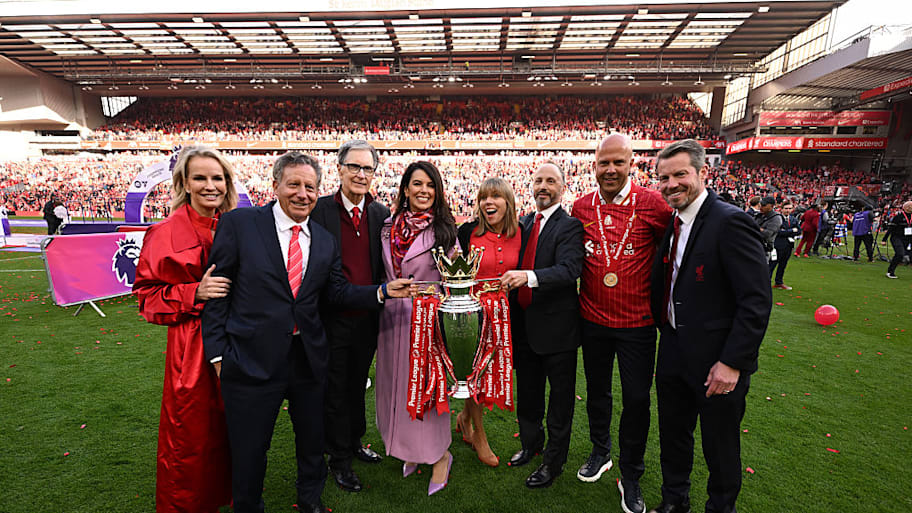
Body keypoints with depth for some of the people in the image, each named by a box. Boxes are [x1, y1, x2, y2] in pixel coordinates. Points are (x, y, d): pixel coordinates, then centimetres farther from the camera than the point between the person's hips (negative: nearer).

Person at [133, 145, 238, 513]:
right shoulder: (167, 232, -8)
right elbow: (147, 295, -6)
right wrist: (196, 293, -19)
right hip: (191, 347, -4)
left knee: (229, 425, 16)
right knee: (191, 435, 9)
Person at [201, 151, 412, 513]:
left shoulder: (325, 241, 5)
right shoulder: (238, 223, -7)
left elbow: (336, 292, 8)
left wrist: (383, 291, -6)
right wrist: (218, 353, -8)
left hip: (309, 357, 4)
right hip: (253, 358, -4)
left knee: (311, 438, 23)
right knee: (249, 448, 14)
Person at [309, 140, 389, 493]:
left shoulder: (381, 213, 3)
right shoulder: (318, 210, -9)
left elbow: (384, 265, 9)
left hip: (368, 318, 4)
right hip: (333, 318, -4)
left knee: (357, 385, 22)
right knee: (335, 390, 12)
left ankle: (354, 442, 44)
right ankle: (339, 459, 31)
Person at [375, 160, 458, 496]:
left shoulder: (444, 229, -5)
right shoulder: (388, 226, 6)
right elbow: (383, 272, 14)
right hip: (392, 315, 5)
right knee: (395, 381, 15)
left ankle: (439, 454, 25)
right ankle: (409, 448, 37)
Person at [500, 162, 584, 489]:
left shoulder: (570, 226, -11)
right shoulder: (523, 223, 10)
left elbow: (570, 269, -26)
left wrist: (529, 276, -38)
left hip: (556, 325, -6)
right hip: (524, 323, 6)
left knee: (560, 396, 11)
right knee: (527, 392, 21)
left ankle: (554, 461, 30)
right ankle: (531, 443, 44)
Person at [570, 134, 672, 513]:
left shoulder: (651, 203, -10)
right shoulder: (581, 207, -1)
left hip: (637, 323, -2)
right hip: (593, 321, 3)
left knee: (637, 399, 8)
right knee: (596, 390, 18)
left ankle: (631, 476, 30)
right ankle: (600, 452, 42)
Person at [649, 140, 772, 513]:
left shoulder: (731, 222, -19)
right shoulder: (673, 223, 6)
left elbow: (757, 301, -21)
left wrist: (732, 363, -22)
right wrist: (666, 332, 7)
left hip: (716, 362, -7)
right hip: (674, 356, 7)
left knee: (720, 449, 15)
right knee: (672, 436, 23)